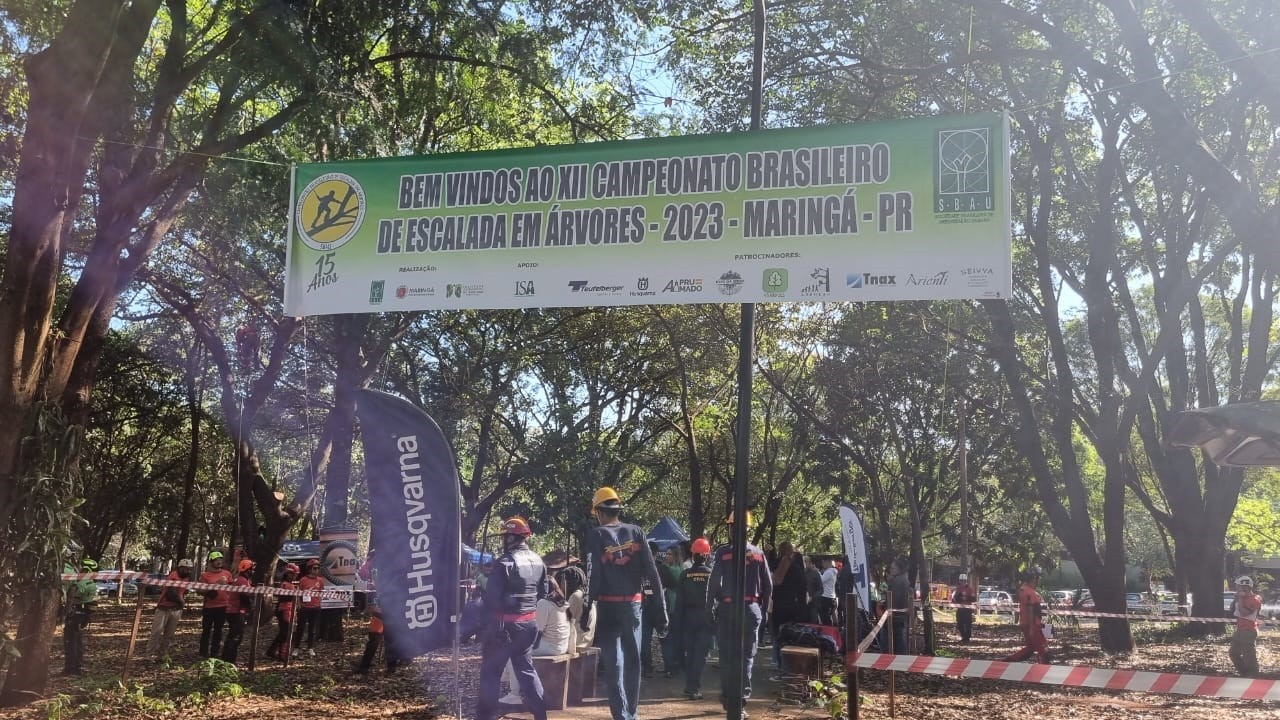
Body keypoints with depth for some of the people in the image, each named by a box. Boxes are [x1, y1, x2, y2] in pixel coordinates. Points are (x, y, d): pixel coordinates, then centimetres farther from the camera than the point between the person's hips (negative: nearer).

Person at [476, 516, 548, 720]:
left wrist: (487, 613, 1)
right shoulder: (538, 562, 5)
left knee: (491, 670, 6)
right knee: (526, 667, 17)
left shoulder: (504, 563, -18)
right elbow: (543, 593, 12)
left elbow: (492, 596, -16)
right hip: (530, 623, 7)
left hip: (506, 623, -7)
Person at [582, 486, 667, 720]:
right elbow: (652, 571, -1)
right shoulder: (636, 532, 3)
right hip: (633, 604, 3)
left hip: (608, 606, -3)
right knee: (632, 659, 13)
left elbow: (593, 575, -11)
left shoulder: (597, 535, -6)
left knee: (613, 661, 1)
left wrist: (587, 608, -7)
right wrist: (661, 606, 2)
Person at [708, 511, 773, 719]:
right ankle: (741, 701, 1)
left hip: (727, 608, -2)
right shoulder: (758, 553, 3)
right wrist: (763, 608, 13)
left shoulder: (723, 552, -6)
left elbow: (713, 582, -9)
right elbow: (768, 584, 4)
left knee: (727, 655, 9)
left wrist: (711, 605, 0)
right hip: (752, 608, 2)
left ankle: (728, 698, 15)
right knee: (747, 655, 6)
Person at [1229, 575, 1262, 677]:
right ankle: (1245, 675, 27)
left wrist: (1240, 598, -19)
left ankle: (1253, 678, 1)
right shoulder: (1242, 598, 12)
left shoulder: (1254, 599, -16)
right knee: (1234, 654, 17)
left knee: (1249, 657, -6)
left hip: (1249, 632, -10)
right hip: (1239, 630, 10)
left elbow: (1243, 612, -25)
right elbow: (1232, 610, 16)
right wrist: (1236, 598, 3)